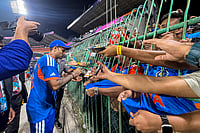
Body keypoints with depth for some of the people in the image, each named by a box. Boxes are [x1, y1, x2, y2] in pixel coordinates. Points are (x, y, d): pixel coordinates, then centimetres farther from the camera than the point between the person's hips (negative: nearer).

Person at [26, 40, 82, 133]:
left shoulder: (46, 59, 16)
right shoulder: (49, 60, -17)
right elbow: (54, 86, -27)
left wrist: (68, 77, 10)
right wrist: (72, 75, -17)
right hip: (41, 109, -10)